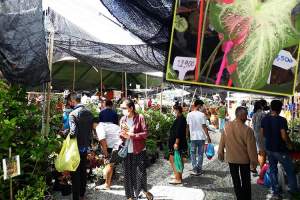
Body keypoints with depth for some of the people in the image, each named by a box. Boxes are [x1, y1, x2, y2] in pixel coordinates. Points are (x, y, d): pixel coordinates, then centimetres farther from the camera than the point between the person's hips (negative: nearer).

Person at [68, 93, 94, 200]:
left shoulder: (73, 114, -18)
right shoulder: (89, 113, 4)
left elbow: (73, 132, -27)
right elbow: (92, 128, 8)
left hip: (77, 147, -7)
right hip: (86, 146, 7)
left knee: (75, 172, 4)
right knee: (83, 170, 19)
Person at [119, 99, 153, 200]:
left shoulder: (140, 117, -8)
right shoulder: (122, 119, 5)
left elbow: (145, 133, -11)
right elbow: (121, 134, 12)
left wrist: (132, 135, -18)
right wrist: (122, 135, -11)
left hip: (139, 150, -3)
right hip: (126, 151, 4)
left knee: (141, 173, 4)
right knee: (128, 174, 8)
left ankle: (144, 190, 34)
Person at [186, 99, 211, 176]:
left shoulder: (189, 115, -2)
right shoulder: (202, 114, -11)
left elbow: (188, 126, 2)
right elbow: (204, 126, -11)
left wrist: (188, 135, 14)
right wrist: (208, 136, -3)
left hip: (193, 137, 2)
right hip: (201, 137, -2)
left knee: (193, 153, 12)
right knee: (200, 154, 10)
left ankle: (195, 169, 9)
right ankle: (199, 170, 14)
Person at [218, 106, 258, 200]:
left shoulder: (227, 126, -11)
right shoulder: (247, 130, -22)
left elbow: (222, 141, 1)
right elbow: (251, 147, -16)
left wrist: (220, 153, 15)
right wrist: (254, 160, -2)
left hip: (231, 158, 3)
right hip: (244, 158, -3)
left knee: (236, 180, 16)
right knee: (245, 181, 16)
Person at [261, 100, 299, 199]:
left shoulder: (264, 119, -2)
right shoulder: (281, 120, -20)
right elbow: (284, 136, -22)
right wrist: (289, 144, -4)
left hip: (269, 148, 6)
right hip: (280, 149, -5)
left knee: (272, 170, 15)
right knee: (290, 171, 13)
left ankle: (275, 192, 21)